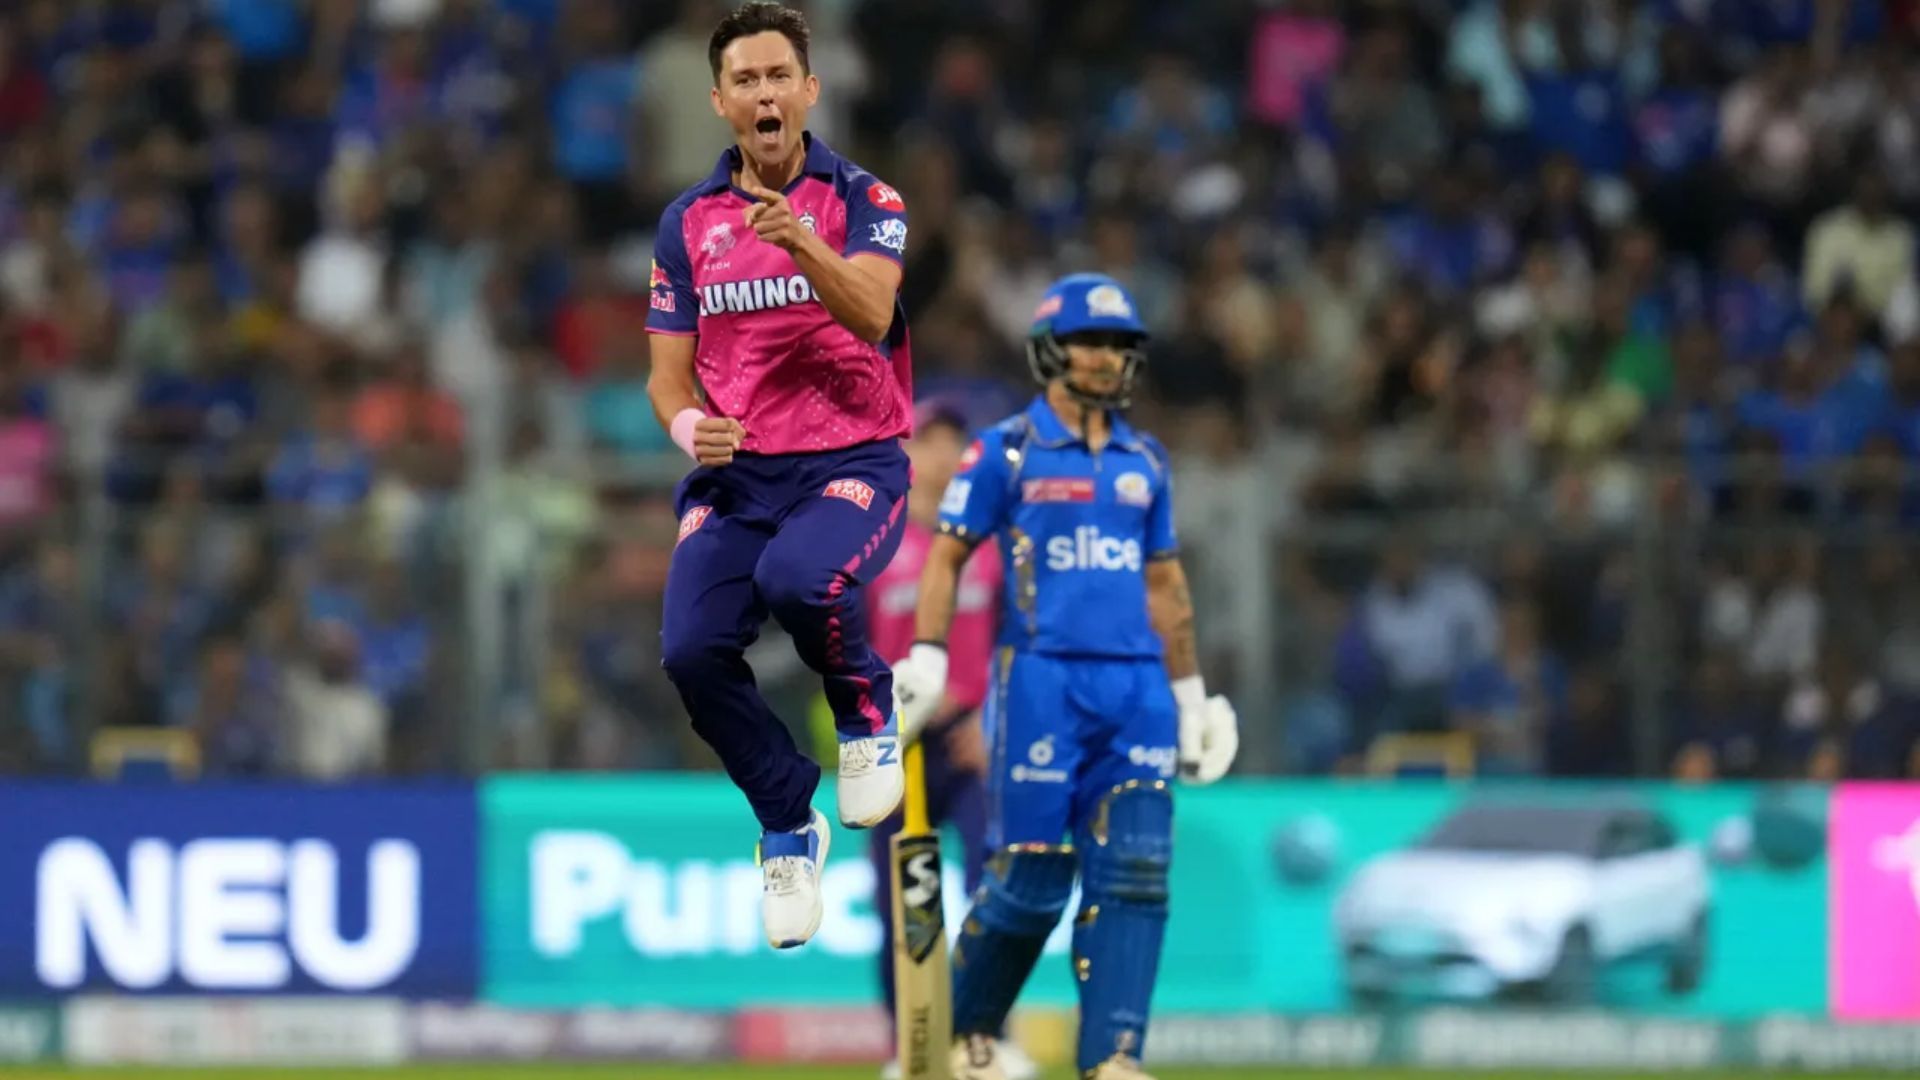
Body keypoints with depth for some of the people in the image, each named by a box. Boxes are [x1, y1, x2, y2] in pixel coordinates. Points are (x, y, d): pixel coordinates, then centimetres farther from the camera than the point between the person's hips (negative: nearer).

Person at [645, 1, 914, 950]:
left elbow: (871, 313, -19)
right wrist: (688, 425, -13)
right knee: (691, 649, -19)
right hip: (734, 473, 3)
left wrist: (801, 242, -37)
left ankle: (866, 712, -1)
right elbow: (668, 373, 11)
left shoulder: (864, 201, 0)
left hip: (850, 465, -3)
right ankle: (789, 825, 6)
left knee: (797, 579, -35)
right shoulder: (687, 223, 10)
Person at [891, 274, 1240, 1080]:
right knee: (1032, 878, -5)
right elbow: (946, 557, 1)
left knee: (1135, 872, -8)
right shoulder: (1004, 453, 1)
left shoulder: (1144, 462, 15)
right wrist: (927, 657, -10)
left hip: (1137, 686, 4)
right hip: (1040, 680, -4)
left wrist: (1190, 692, 21)